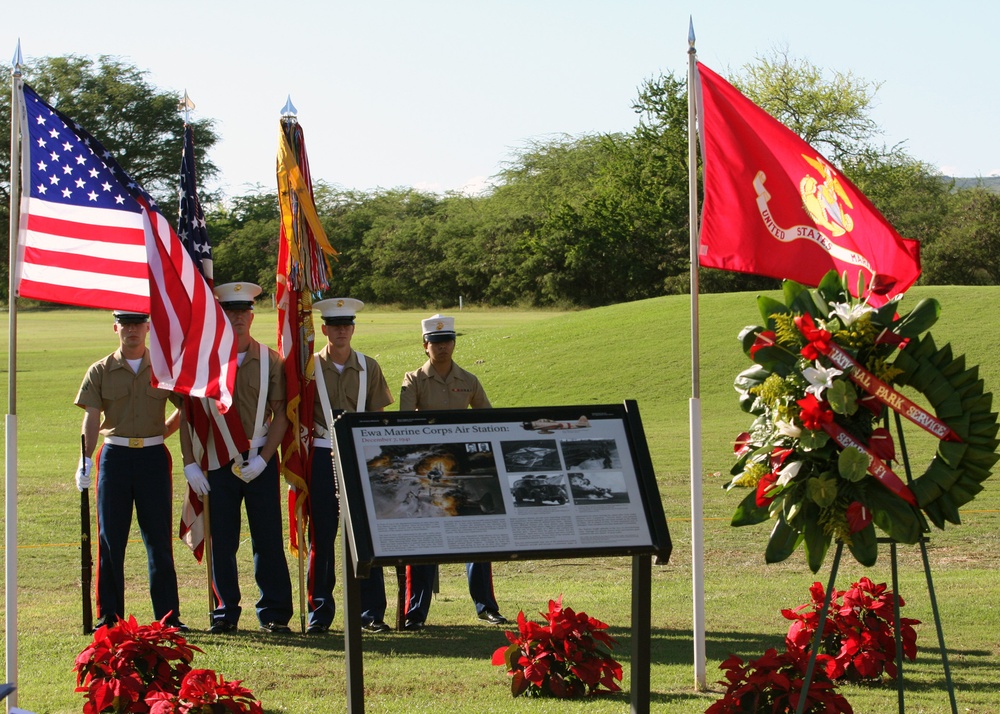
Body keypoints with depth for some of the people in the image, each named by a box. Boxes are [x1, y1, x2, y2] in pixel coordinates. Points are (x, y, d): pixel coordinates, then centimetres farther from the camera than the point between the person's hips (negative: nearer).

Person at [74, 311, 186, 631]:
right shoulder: (100, 371, 5)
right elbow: (92, 418, -3)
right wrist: (85, 460, -16)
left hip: (154, 457, 0)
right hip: (115, 456, 0)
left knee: (160, 538, 2)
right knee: (110, 538, 2)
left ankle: (168, 614, 8)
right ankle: (109, 616, 8)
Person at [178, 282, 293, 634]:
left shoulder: (270, 360, 4)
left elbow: (280, 415, 2)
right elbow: (187, 415, 4)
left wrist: (262, 459, -8)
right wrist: (190, 464, -3)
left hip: (261, 462, 0)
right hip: (217, 463, 0)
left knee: (268, 539, 0)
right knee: (222, 542, 3)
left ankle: (274, 614, 7)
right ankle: (225, 613, 12)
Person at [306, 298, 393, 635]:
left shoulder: (368, 367, 8)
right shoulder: (310, 366, 3)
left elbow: (377, 415, 10)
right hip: (322, 456, -1)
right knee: (321, 536, 0)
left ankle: (370, 611, 5)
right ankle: (320, 613, 6)